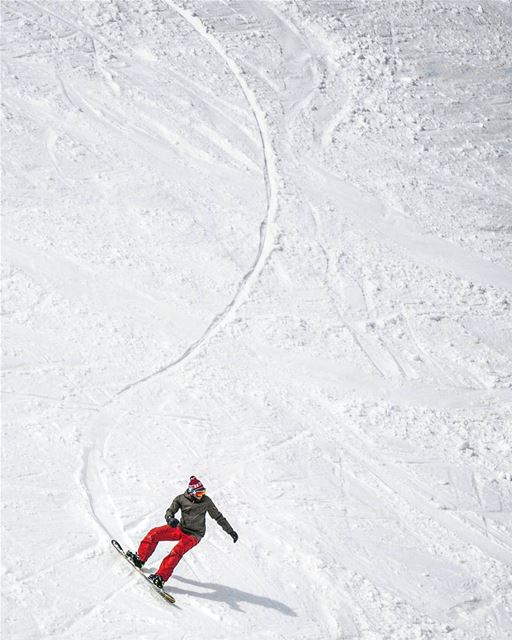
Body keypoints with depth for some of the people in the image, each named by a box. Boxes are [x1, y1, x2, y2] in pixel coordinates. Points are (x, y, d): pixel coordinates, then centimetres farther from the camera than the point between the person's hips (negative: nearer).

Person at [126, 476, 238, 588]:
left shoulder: (206, 501, -11)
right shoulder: (181, 499, -8)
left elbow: (218, 517, -1)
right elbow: (170, 511, -12)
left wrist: (231, 531, 3)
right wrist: (170, 519, -38)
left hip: (194, 535, -4)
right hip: (180, 528, 4)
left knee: (177, 552, -28)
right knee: (154, 534, -9)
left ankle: (161, 578, -27)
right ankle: (140, 559, 4)